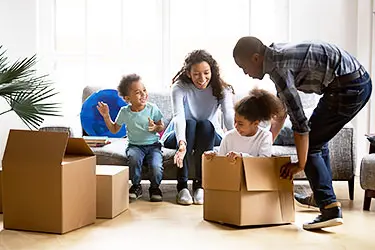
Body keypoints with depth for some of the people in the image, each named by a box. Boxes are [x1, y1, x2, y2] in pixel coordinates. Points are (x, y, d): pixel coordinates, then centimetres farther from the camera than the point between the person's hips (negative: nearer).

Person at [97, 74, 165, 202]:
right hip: (135, 145, 1)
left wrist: (155, 127, -18)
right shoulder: (124, 112, -2)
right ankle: (136, 186, -10)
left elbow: (161, 127, 4)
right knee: (134, 157, -35)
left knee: (156, 167, -28)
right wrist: (106, 116, -2)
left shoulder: (152, 108, -5)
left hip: (153, 145, 0)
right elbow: (114, 129, 11)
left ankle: (154, 187, 7)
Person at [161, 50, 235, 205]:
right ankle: (182, 186, -32)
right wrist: (182, 144, -58)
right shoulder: (180, 87, -20)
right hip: (179, 135, -1)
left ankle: (200, 185, -26)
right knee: (190, 123, -34)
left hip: (210, 134, 1)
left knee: (205, 124, -32)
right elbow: (179, 117, -38)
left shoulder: (221, 89, -16)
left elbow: (230, 117, -32)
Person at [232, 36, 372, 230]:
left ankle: (330, 208, -5)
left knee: (309, 146, -4)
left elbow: (299, 121, -17)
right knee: (317, 141, 20)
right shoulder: (277, 56, 13)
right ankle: (326, 201, 23)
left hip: (348, 87, -10)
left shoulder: (278, 67, -17)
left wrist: (300, 164, -8)